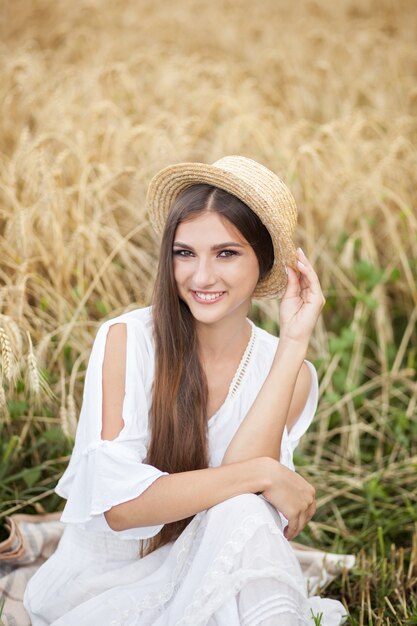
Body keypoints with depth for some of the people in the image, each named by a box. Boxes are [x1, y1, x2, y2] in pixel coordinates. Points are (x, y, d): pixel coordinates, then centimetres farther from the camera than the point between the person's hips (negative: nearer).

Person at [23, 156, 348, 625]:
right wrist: (263, 473, -25)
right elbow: (118, 505, -21)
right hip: (102, 581, -2)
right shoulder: (126, 340, -13)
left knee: (244, 515, -30)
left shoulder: (290, 373, -4)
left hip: (203, 580, 3)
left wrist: (294, 344, -22)